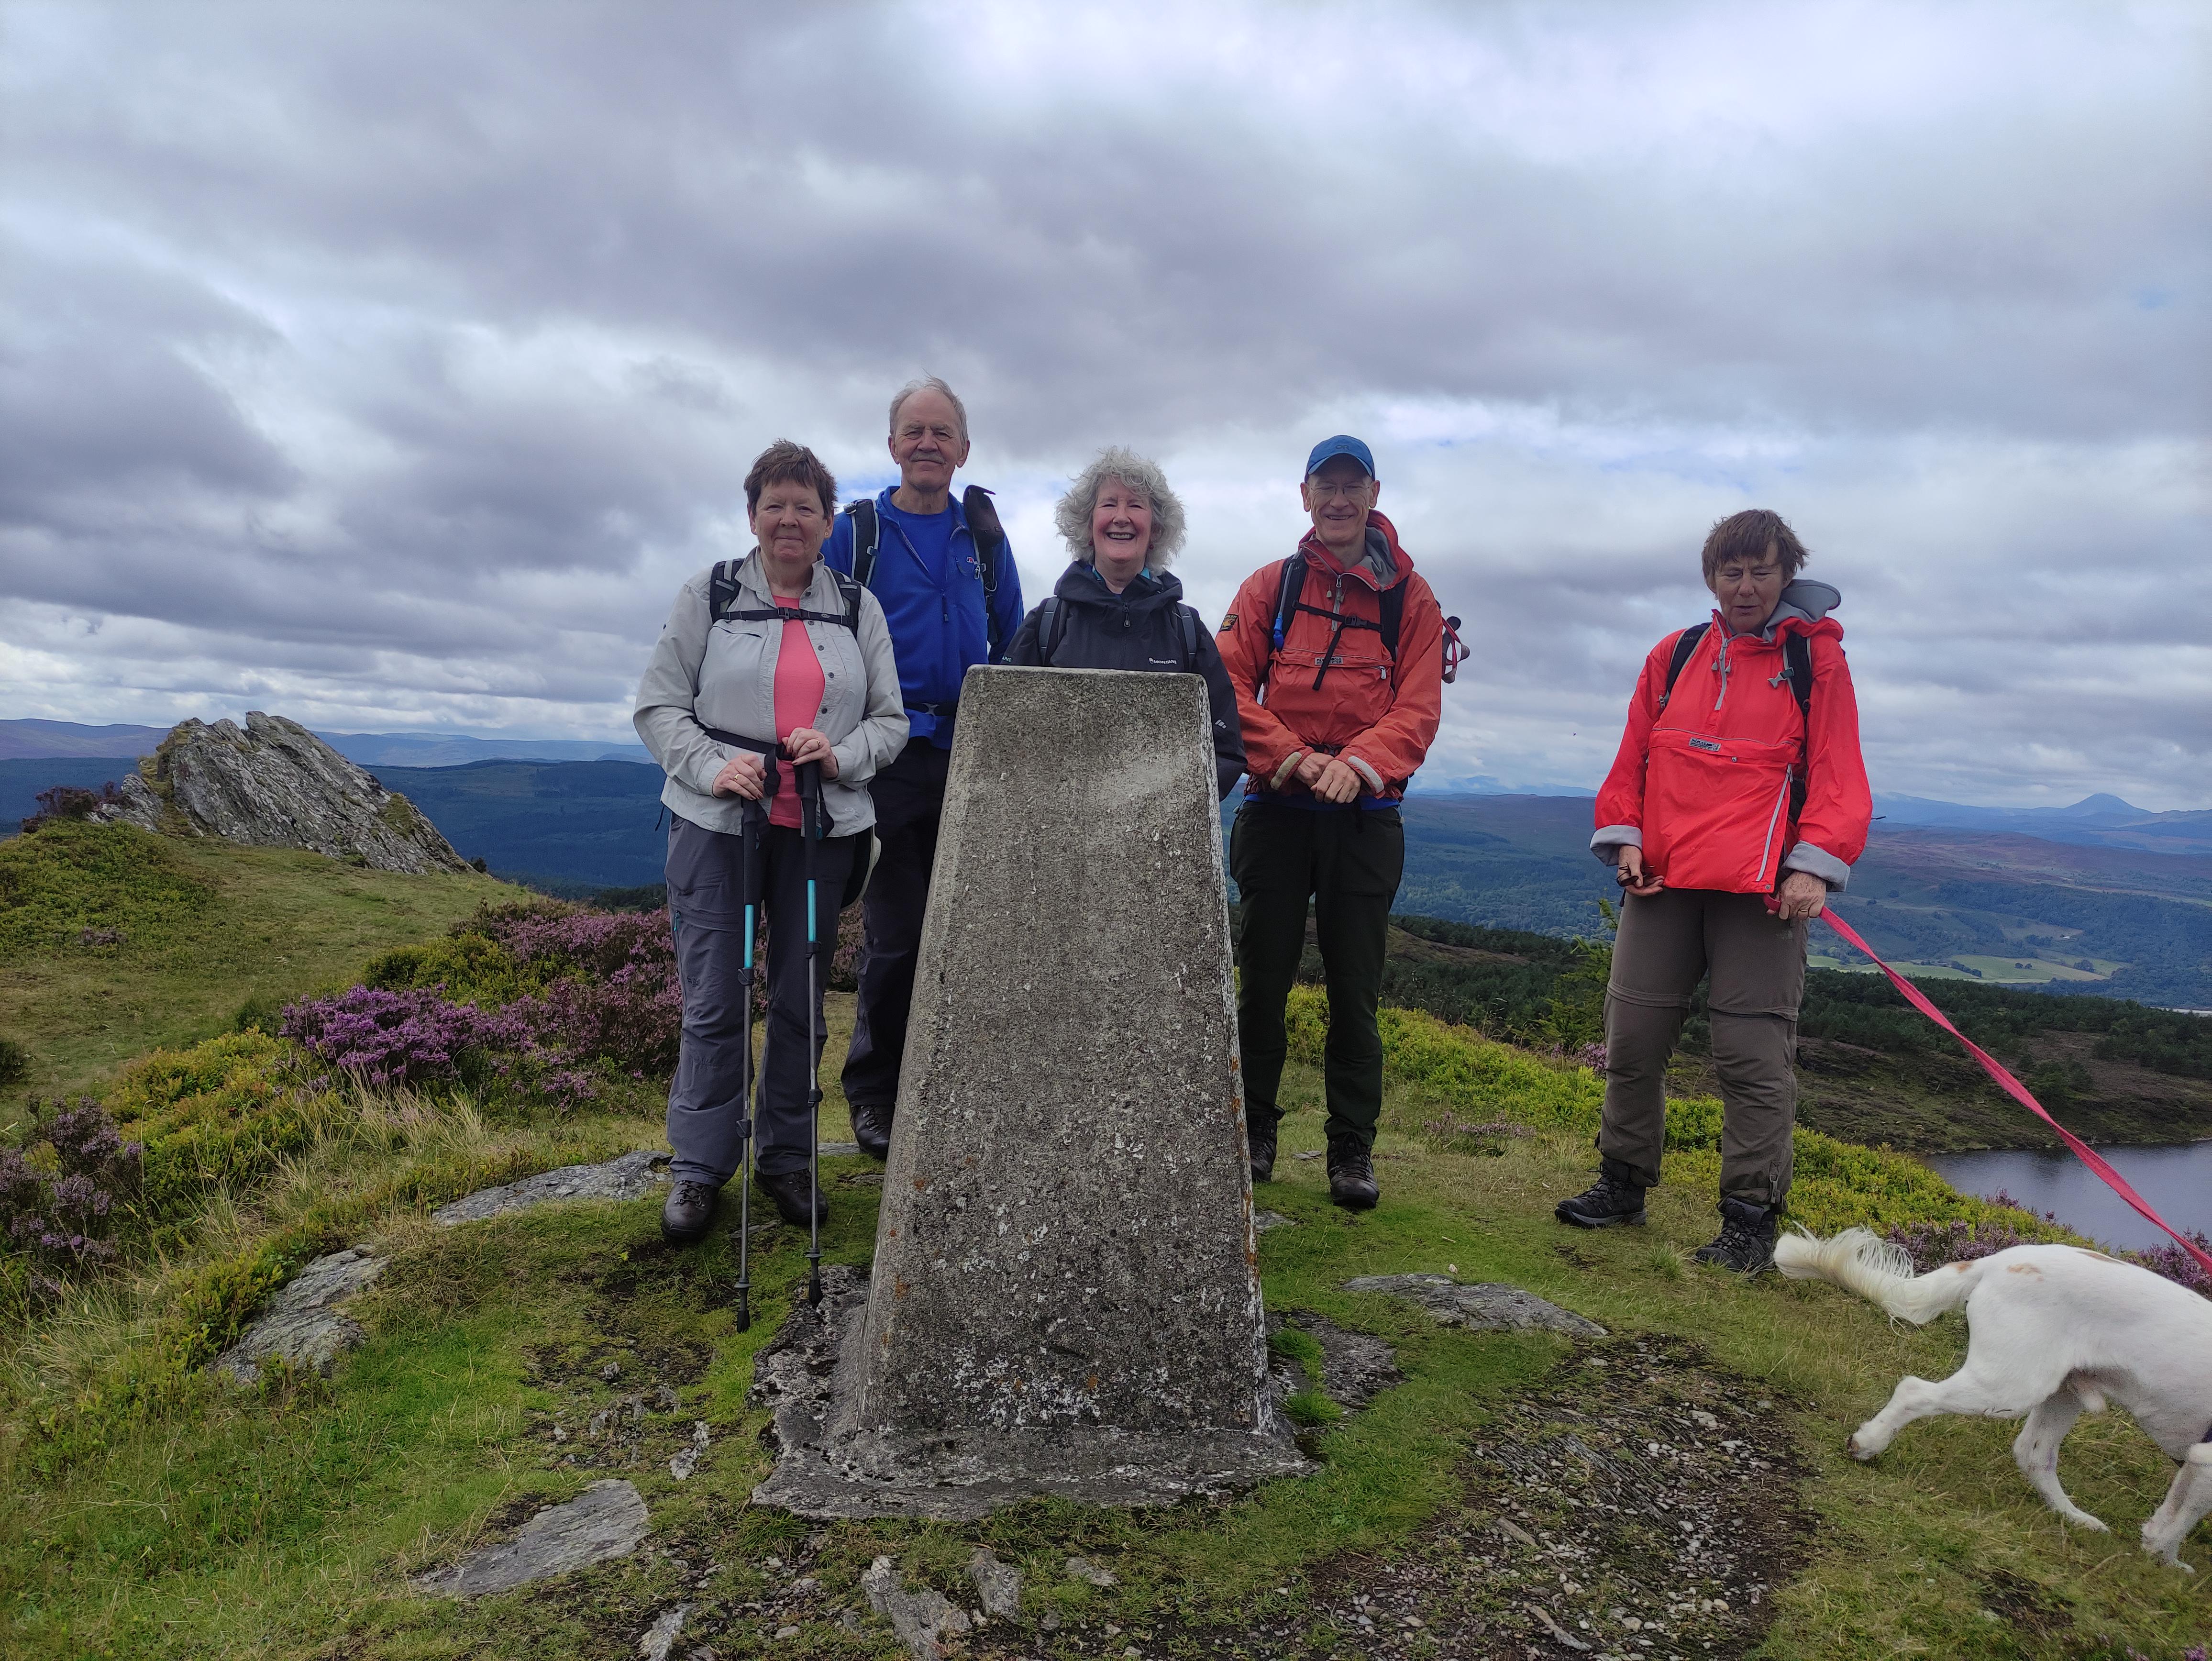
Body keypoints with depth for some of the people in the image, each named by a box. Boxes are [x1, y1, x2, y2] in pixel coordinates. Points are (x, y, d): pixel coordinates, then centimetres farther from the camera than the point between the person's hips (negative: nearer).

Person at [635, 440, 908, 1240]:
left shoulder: (859, 608, 10)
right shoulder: (708, 595, 4)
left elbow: (890, 720, 10)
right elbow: (658, 704, 2)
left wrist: (842, 755, -11)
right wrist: (710, 766, -15)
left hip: (822, 829, 2)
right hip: (716, 823, -2)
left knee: (803, 1000, 8)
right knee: (715, 1001, 0)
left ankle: (788, 1159, 23)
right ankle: (699, 1167, 14)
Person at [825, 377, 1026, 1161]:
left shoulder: (984, 536, 14)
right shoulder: (855, 530, 5)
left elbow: (1013, 644, 16)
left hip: (970, 760, 3)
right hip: (890, 759, -3)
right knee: (896, 936, -3)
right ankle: (874, 1095, 13)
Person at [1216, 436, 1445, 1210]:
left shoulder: (1410, 597, 7)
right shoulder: (1269, 587, 9)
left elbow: (1418, 707, -3)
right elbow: (1230, 686, -2)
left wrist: (1360, 763, -21)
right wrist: (1289, 755, -17)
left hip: (1364, 819, 0)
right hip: (1276, 811, 1)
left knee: (1355, 991, 3)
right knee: (1263, 980, 6)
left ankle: (1353, 1149, 15)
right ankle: (1253, 1133, 21)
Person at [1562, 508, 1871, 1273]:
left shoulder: (1816, 660, 5)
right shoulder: (1673, 656, 14)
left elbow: (1837, 776, 0)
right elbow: (1633, 758, 16)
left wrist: (1814, 866, -13)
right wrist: (1624, 837, 2)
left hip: (1762, 891, -3)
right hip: (1661, 882, 4)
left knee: (1754, 1055, -2)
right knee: (1632, 1038, 7)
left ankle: (1750, 1217, 9)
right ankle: (1623, 1183, 23)